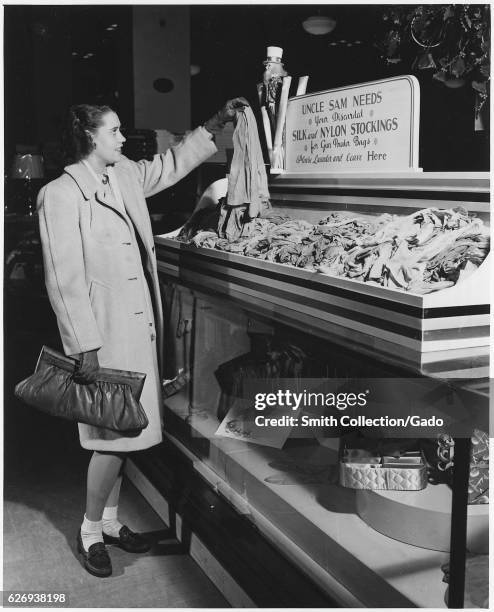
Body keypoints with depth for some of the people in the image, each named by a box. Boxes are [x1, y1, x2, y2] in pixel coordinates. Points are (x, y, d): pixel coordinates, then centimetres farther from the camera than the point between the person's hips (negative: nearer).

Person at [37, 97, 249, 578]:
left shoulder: (125, 176, 9)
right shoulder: (60, 195, -13)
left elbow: (171, 165, 27)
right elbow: (64, 280, -17)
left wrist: (218, 122, 24)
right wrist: (85, 348, -19)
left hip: (138, 326, 8)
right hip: (104, 332, -8)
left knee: (123, 431, 15)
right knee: (113, 435, -1)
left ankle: (110, 520, 32)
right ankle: (90, 532, 21)